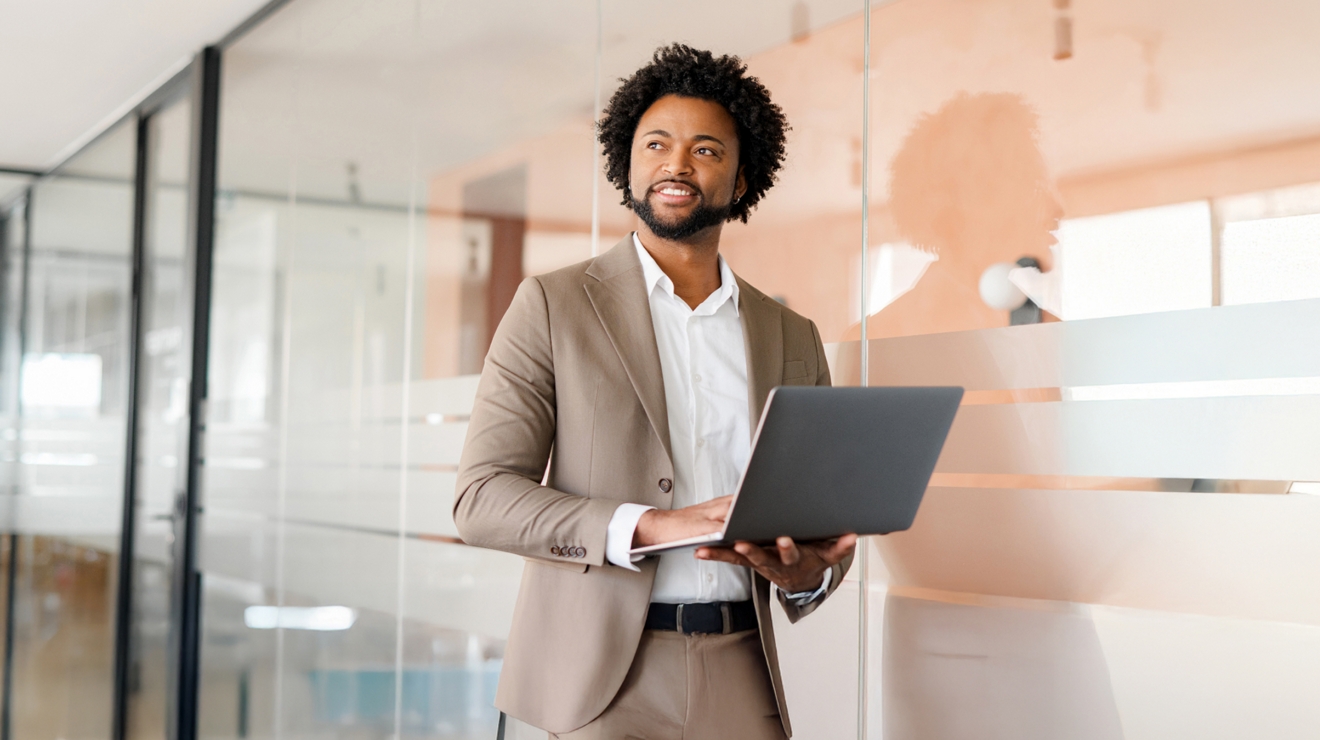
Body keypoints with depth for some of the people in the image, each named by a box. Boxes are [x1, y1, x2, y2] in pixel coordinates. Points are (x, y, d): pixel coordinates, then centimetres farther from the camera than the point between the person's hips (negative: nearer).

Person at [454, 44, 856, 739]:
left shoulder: (793, 339, 12)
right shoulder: (552, 304, 2)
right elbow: (482, 497, -6)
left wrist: (809, 571, -9)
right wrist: (648, 527, -20)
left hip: (740, 681, 3)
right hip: (601, 682, -3)